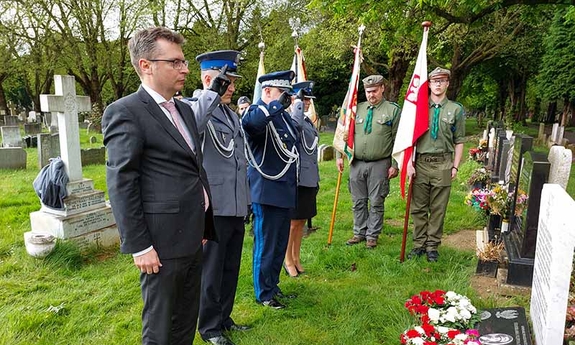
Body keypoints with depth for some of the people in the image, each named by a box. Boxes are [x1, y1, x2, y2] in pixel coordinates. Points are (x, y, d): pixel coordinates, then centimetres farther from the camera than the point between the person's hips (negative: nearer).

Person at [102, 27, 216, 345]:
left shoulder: (184, 109, 13)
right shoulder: (125, 112, -12)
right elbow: (121, 185, -15)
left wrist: (204, 226, 16)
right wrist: (138, 246, -16)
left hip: (192, 237, 8)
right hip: (162, 241, -8)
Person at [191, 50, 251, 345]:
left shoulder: (233, 115, 14)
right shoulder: (195, 109, -11)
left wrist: (246, 201, 20)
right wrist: (213, 92, -39)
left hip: (236, 208, 8)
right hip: (213, 209, -7)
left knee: (231, 268, 18)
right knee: (212, 270, 8)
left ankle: (224, 318, 36)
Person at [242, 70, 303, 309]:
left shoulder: (283, 114, 14)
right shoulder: (257, 112, -12)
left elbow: (294, 134, 27)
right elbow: (249, 123, -38)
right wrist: (279, 105, -34)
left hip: (285, 191, 9)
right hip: (267, 192, -9)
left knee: (280, 244, 18)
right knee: (266, 245, 4)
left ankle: (273, 285, 34)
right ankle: (264, 294, 19)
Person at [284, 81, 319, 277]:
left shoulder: (308, 121, 15)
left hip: (309, 179, 8)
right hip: (296, 178, -8)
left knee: (302, 221, 16)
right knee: (292, 222, 5)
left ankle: (296, 258, 30)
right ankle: (288, 260, 22)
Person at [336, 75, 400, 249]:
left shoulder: (393, 110, -1)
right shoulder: (357, 109, 10)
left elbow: (397, 140, -3)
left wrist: (394, 165, -7)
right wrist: (339, 155, 4)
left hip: (379, 165, -3)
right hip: (356, 164, 4)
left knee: (376, 202, 5)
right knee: (358, 201, 11)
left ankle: (372, 235, 18)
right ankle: (359, 233, 24)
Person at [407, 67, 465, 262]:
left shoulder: (456, 110, 5)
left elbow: (459, 141, 6)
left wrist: (455, 166, -1)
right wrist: (409, 164, -2)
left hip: (443, 164, 0)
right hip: (421, 163, 1)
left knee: (438, 208, 6)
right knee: (418, 207, 7)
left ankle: (433, 246, 19)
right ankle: (419, 244, 20)